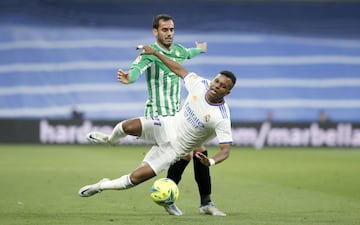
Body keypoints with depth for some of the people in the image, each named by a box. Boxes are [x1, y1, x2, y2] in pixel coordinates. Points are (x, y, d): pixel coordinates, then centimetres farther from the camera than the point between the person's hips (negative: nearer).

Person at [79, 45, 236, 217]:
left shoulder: (222, 118, -25)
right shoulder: (200, 85, -12)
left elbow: (225, 150, -25)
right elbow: (179, 70, 7)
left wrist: (211, 162, -47)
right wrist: (155, 53, 11)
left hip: (175, 148, -3)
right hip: (168, 126, 3)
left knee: (137, 177, -12)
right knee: (128, 126, -23)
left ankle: (102, 186, 18)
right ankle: (111, 139, 16)